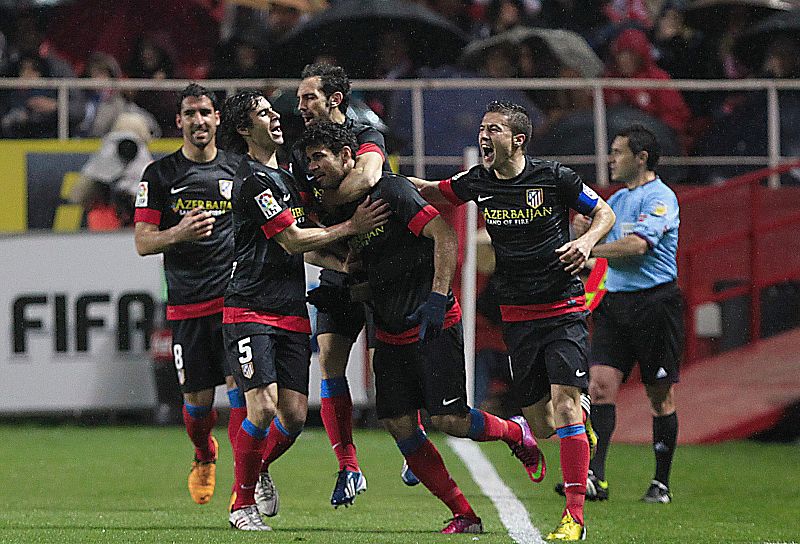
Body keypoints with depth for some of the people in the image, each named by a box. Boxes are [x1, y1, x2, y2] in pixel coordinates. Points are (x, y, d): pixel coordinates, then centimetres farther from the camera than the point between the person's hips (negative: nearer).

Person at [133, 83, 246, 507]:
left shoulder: (239, 170, 8)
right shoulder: (160, 175, 4)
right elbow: (143, 242, 0)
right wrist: (178, 233, -19)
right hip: (186, 303, 0)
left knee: (240, 387, -14)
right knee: (198, 400, 4)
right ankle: (204, 457, 35)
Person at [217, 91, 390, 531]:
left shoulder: (282, 176, 19)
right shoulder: (254, 180, -11)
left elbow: (301, 241, 26)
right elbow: (292, 241, -13)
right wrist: (351, 227, -7)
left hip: (292, 312, 8)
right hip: (251, 310, -8)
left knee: (295, 414, -1)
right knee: (263, 408, -16)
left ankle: (259, 469, 28)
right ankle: (243, 503, -1)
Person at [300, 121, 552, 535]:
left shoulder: (390, 191, -13)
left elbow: (445, 236, -18)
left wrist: (437, 298, -26)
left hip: (434, 326, -7)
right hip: (390, 334, 8)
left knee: (447, 419, -13)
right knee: (399, 425, -3)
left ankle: (515, 432, 18)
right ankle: (463, 515, 3)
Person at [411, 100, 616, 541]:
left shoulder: (554, 177, -8)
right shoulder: (477, 183, 2)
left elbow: (604, 212, 3)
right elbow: (431, 192, 19)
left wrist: (586, 242, -17)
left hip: (563, 309, -4)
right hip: (517, 317, 4)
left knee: (563, 403, -17)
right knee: (537, 422, 3)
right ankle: (581, 420, 40)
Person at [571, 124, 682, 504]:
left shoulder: (660, 198, -8)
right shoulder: (617, 199, 18)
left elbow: (636, 245, -22)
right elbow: (594, 246, 22)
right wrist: (584, 230, 1)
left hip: (655, 303, -7)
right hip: (615, 302, 7)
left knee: (660, 396, 2)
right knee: (600, 384, -8)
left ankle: (661, 484, 10)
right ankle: (595, 478, -14)